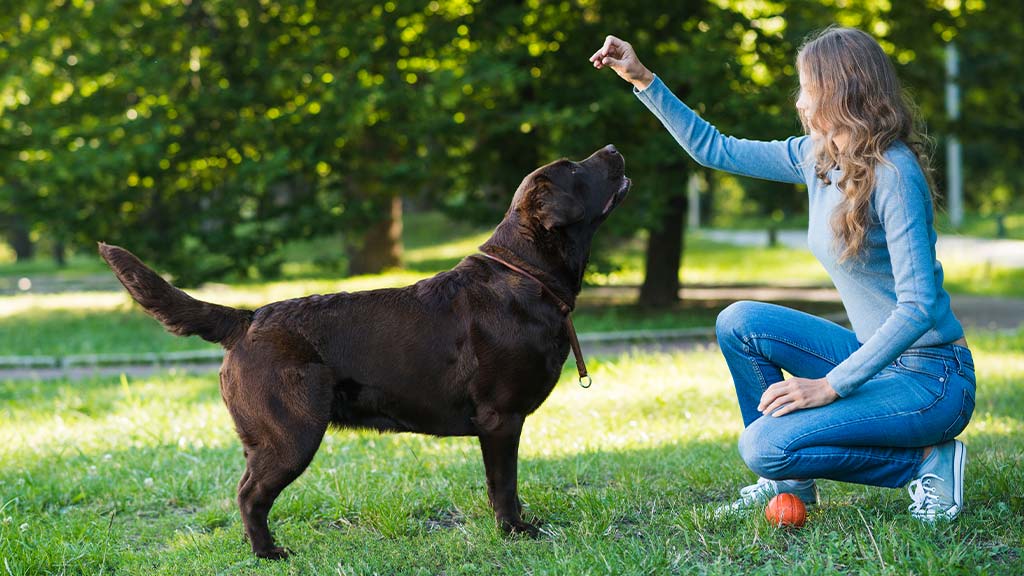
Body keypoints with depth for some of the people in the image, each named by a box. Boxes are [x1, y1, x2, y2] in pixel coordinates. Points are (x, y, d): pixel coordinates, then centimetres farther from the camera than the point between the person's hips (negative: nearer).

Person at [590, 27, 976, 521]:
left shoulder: (893, 173, -20)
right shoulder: (815, 156, 5)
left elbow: (919, 306, -25)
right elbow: (714, 150, 17)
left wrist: (831, 386, -26)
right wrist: (644, 81, 11)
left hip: (931, 378, -8)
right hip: (878, 357, 8)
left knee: (764, 446, -19)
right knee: (739, 322, 4)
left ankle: (925, 461, -5)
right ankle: (790, 481, 11)